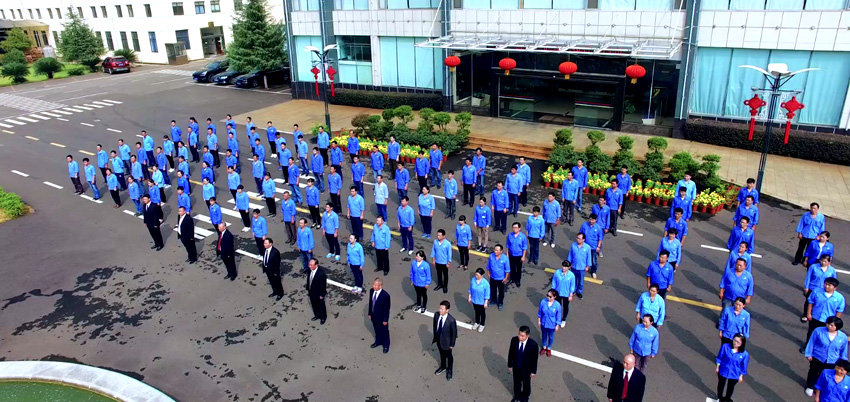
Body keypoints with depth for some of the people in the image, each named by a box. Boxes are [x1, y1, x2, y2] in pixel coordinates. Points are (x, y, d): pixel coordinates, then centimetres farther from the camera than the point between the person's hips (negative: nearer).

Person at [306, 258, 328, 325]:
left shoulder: (321, 273, -33)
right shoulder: (310, 270, -14)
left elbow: (323, 285, -23)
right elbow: (308, 280, 2)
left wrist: (322, 295, -15)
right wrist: (308, 289, 10)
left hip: (318, 294, -6)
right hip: (311, 293, 6)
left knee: (321, 306, 19)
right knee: (314, 305, 27)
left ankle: (323, 317, 43)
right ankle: (317, 315, 52)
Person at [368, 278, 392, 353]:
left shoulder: (385, 295, -31)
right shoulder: (371, 291, -12)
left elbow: (387, 309, -20)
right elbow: (370, 303, 3)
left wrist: (385, 320, -14)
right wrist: (369, 313, 10)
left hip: (381, 317, -6)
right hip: (374, 316, 6)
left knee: (384, 331, 18)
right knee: (377, 330, 28)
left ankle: (386, 345, 41)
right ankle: (378, 341, 53)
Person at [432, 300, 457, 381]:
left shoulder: (451, 320, -32)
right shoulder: (436, 315, -17)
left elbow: (454, 333, -19)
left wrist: (452, 344, -10)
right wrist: (435, 337, 9)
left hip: (446, 341, -5)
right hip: (438, 340, 5)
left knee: (448, 356, 21)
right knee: (441, 354, 29)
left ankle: (449, 370, 47)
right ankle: (443, 367, 55)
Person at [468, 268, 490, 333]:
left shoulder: (486, 283, -28)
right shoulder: (473, 280, -16)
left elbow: (487, 294, -18)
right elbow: (470, 289, 0)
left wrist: (486, 303, -14)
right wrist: (469, 297, 6)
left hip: (482, 302, -3)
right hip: (474, 300, 3)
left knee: (482, 313, 20)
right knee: (477, 312, 26)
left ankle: (482, 325, 44)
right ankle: (477, 323, 51)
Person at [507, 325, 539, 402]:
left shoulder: (533, 344, -29)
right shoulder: (514, 340, -22)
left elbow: (534, 358, -15)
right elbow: (510, 353, -7)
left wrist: (533, 371, -7)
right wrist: (510, 365, 2)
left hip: (526, 369, -2)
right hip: (516, 367, 2)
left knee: (526, 383, 24)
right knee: (516, 382, 25)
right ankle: (517, 395, 53)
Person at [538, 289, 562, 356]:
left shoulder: (557, 305, -25)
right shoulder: (543, 301, -20)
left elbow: (558, 316, -12)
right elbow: (540, 312, -5)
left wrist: (557, 326, -6)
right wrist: (539, 321, 3)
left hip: (552, 325, -2)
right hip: (543, 323, 2)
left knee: (551, 337, 22)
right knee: (544, 335, 25)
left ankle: (549, 348, 49)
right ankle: (544, 347, 51)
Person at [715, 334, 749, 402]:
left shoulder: (745, 354, -24)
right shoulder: (725, 346, -24)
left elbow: (743, 367, -9)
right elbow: (719, 357, -8)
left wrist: (741, 376, 1)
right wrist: (717, 367, -1)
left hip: (734, 374, 0)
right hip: (723, 371, 0)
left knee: (730, 387, 25)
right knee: (721, 384, 24)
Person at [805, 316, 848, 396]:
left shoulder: (843, 337, -10)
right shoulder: (819, 331, -17)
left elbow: (843, 351, 4)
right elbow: (811, 343, -7)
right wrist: (809, 354, -5)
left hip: (831, 362, 1)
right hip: (817, 358, -1)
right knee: (814, 373, 15)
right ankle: (810, 387, 37)